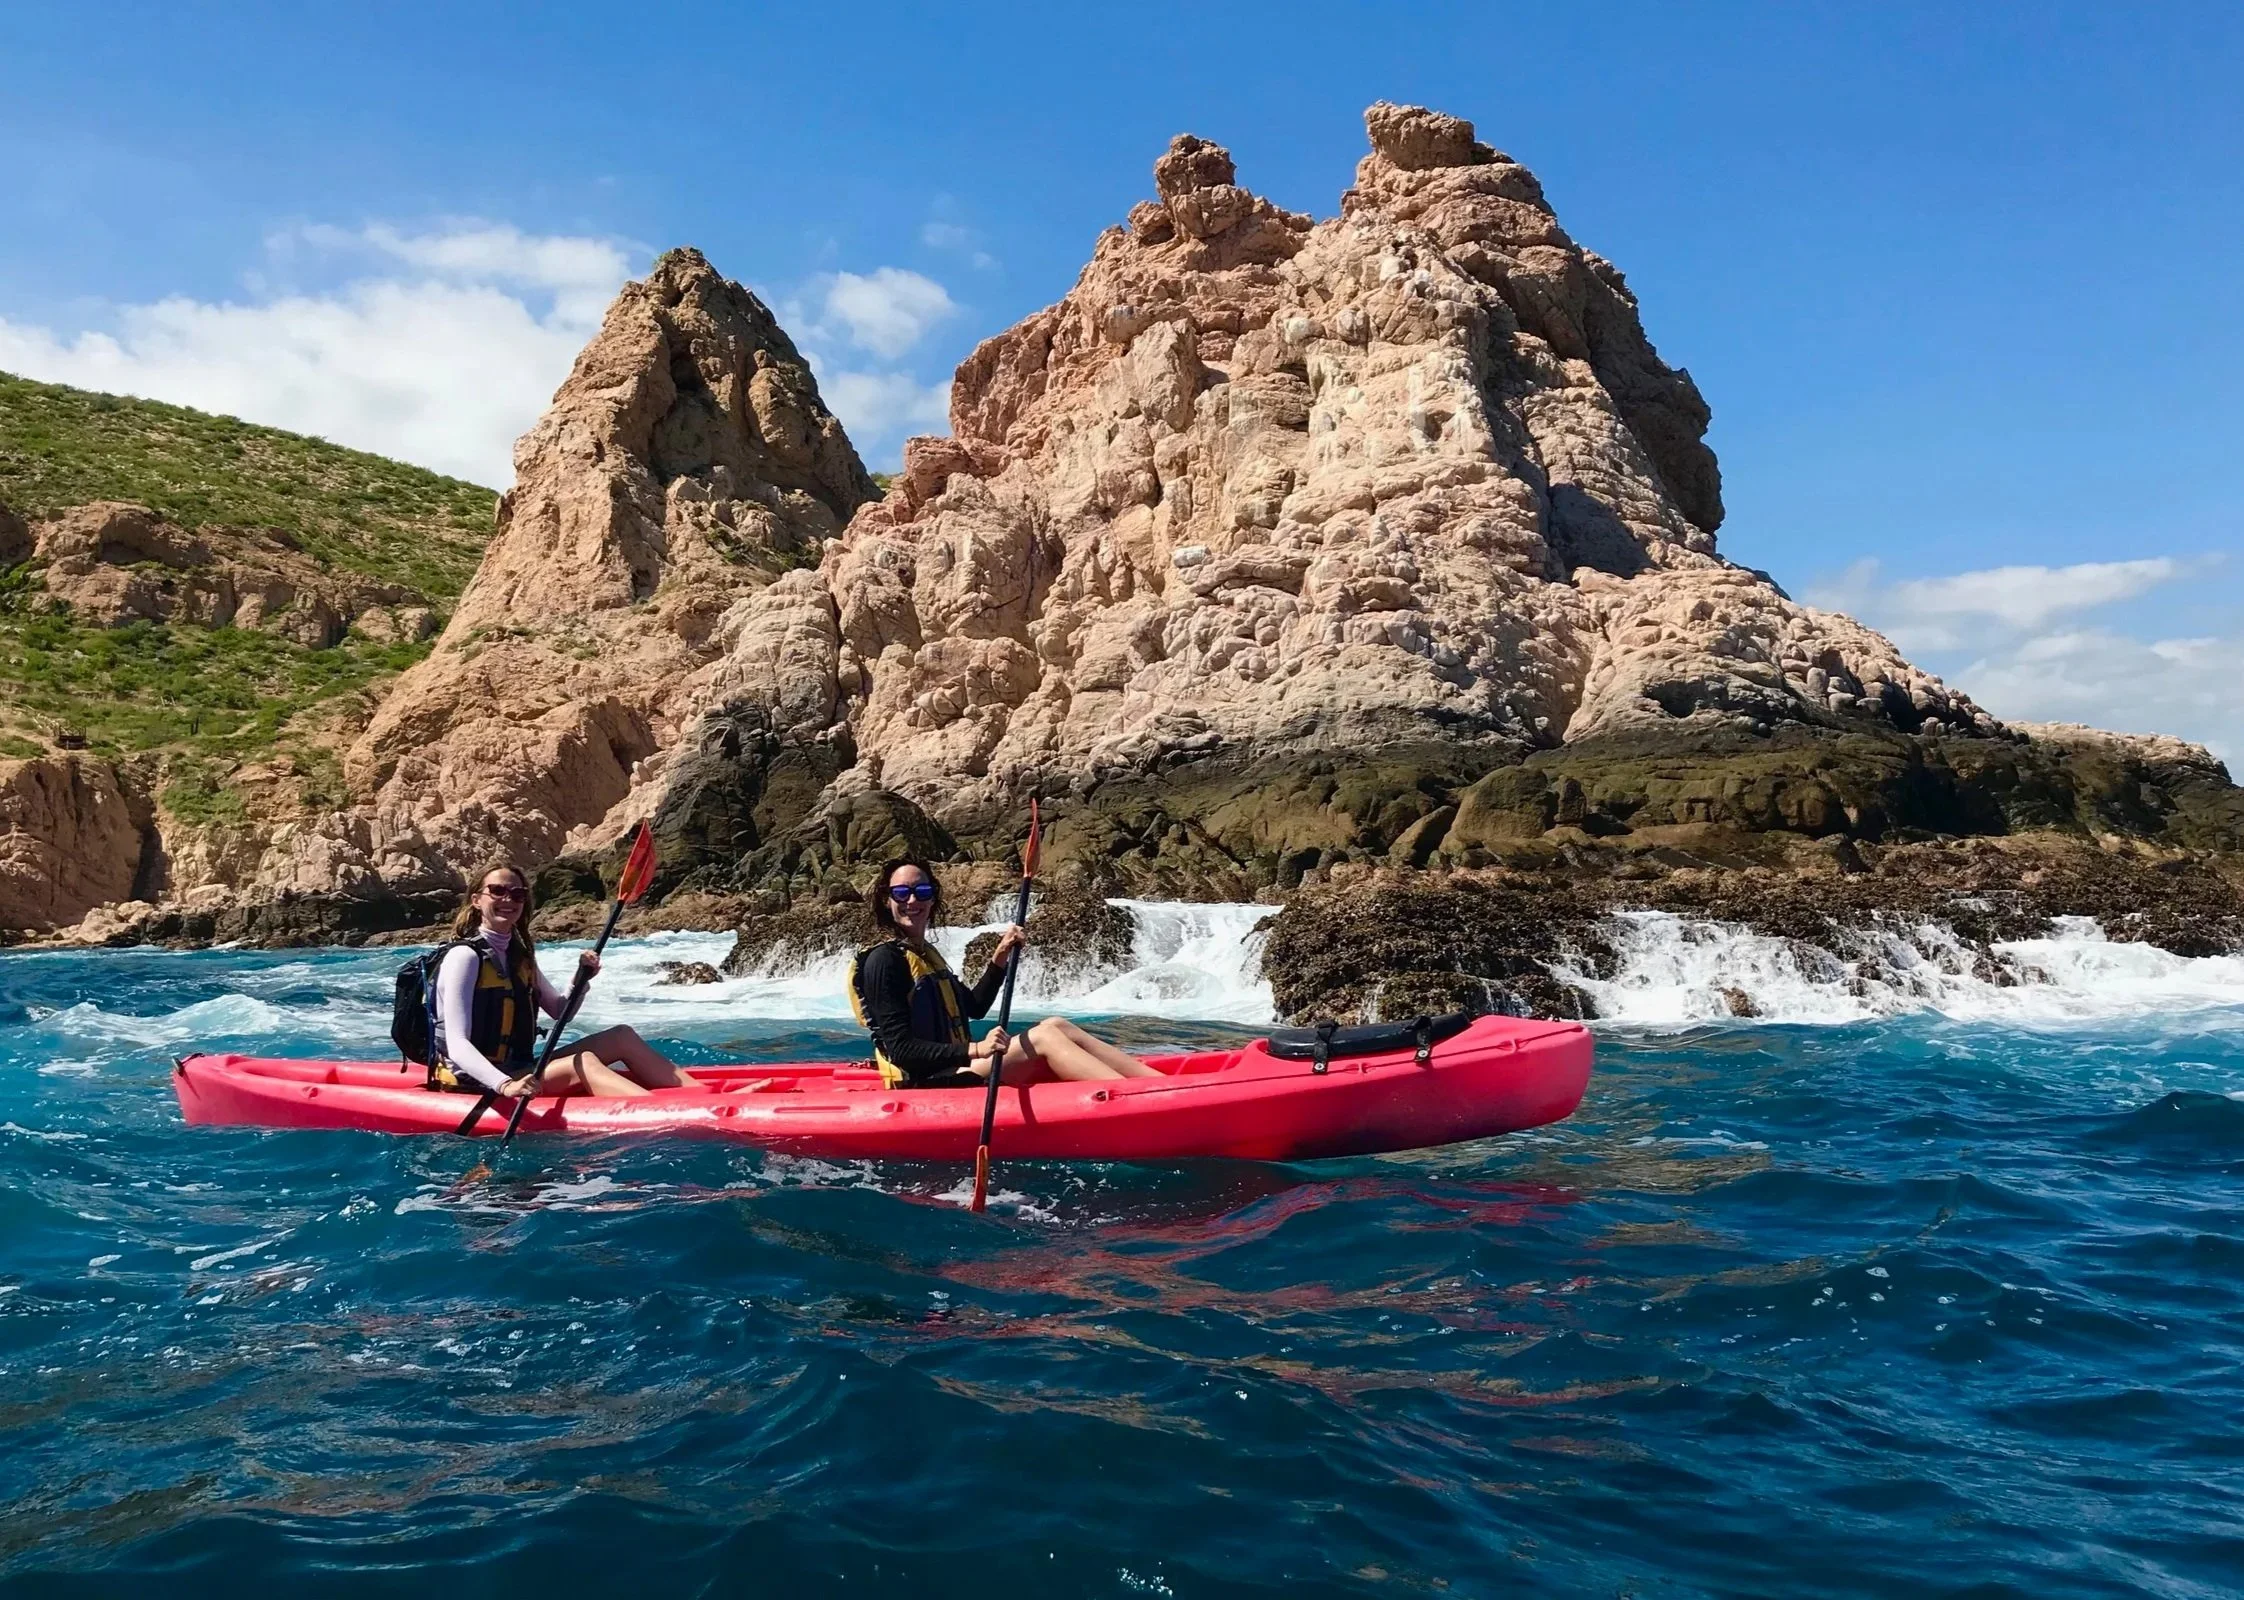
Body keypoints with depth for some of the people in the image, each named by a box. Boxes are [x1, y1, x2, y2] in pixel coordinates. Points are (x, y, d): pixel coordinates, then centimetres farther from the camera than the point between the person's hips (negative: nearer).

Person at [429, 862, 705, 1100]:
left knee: (622, 1036, -1)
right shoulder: (465, 956, -14)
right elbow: (457, 1045, -24)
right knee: (583, 1064, -30)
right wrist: (504, 1085, -41)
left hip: (519, 1071, 9)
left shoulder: (519, 955, 11)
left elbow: (560, 1011, 22)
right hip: (476, 1086, -9)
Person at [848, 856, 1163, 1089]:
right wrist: (974, 1050, -32)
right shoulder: (885, 959, -12)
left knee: (1055, 1025, -3)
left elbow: (974, 1007, 24)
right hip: (925, 1086, -9)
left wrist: (999, 959, 9)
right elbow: (900, 1049, -20)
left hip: (953, 1071, 9)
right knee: (1044, 1038, -18)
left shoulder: (926, 953, 17)